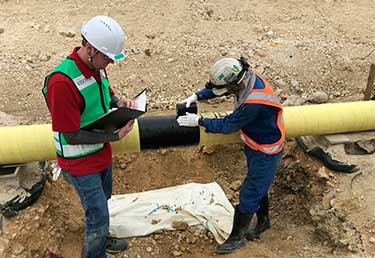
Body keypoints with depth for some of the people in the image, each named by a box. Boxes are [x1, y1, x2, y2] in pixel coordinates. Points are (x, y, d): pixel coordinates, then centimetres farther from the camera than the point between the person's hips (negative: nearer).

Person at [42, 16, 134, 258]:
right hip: (81, 164, -8)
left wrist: (119, 102, -9)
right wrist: (115, 135, -24)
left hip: (102, 153, 8)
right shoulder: (62, 82, -32)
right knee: (99, 218, 2)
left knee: (101, 201, 28)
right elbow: (71, 135, -27)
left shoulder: (96, 66, -7)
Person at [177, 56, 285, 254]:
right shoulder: (245, 77, -13)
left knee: (249, 195, 3)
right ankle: (263, 221, 46)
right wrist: (196, 96, -5)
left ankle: (237, 237, 21)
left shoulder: (254, 104, -39)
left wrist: (199, 121, -18)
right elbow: (217, 87, 5)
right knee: (258, 186, 24)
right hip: (254, 145, 9)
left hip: (265, 152, -9)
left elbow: (228, 125, -27)